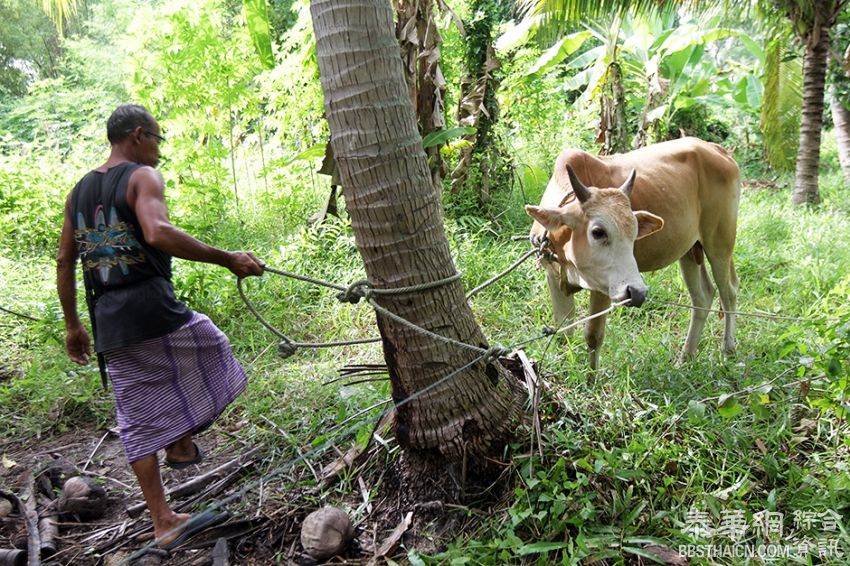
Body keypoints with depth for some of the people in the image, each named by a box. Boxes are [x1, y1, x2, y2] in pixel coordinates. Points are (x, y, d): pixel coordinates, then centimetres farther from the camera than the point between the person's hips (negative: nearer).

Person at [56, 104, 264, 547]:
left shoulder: (79, 191, 18)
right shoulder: (142, 177, -4)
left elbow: (64, 263, 18)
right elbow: (158, 234, -25)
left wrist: (72, 325, 24)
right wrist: (228, 259, -23)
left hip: (109, 324, 7)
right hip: (153, 310, -7)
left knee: (138, 422, 12)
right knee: (214, 352, 20)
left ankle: (163, 523, 19)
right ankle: (181, 441, 13)